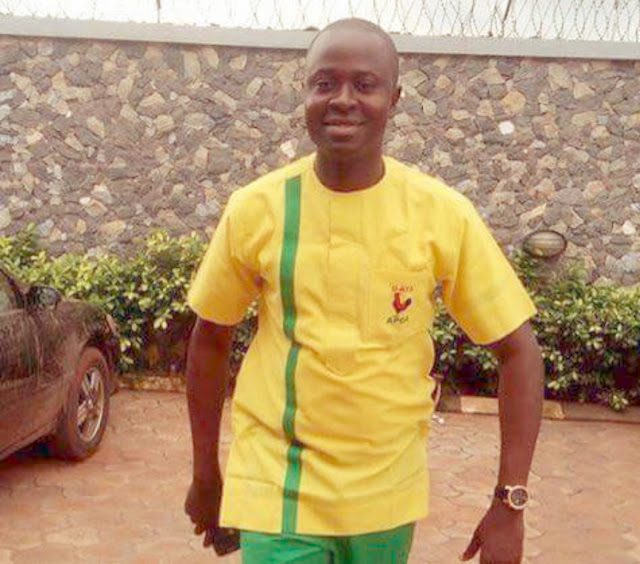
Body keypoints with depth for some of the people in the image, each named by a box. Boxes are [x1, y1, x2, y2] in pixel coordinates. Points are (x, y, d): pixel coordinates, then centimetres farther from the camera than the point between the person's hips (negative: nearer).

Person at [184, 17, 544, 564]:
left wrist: (510, 502, -10)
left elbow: (518, 350, -6)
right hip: (276, 492, -1)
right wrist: (206, 474, 8)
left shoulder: (444, 214, -11)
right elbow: (210, 339, 3)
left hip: (389, 496, 1)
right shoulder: (255, 209, -9)